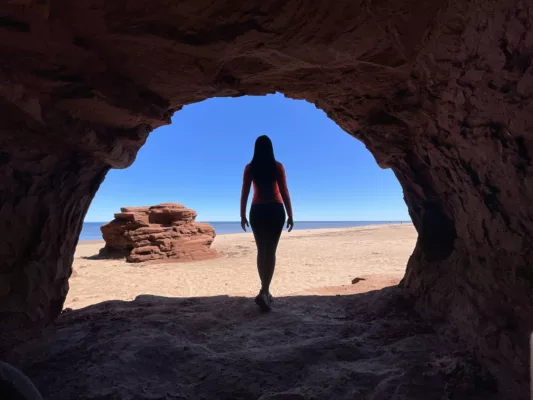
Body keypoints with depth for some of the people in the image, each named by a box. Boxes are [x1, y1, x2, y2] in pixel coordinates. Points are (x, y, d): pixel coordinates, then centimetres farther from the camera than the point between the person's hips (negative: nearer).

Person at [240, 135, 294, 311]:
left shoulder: (250, 168, 0)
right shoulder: (278, 166, -4)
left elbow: (244, 193, -1)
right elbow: (284, 192, -6)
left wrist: (242, 215, 7)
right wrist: (290, 215, -1)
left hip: (257, 211, 2)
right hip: (275, 210, -1)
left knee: (261, 251, 12)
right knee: (271, 251, 1)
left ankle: (265, 291, 17)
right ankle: (263, 292, -11)